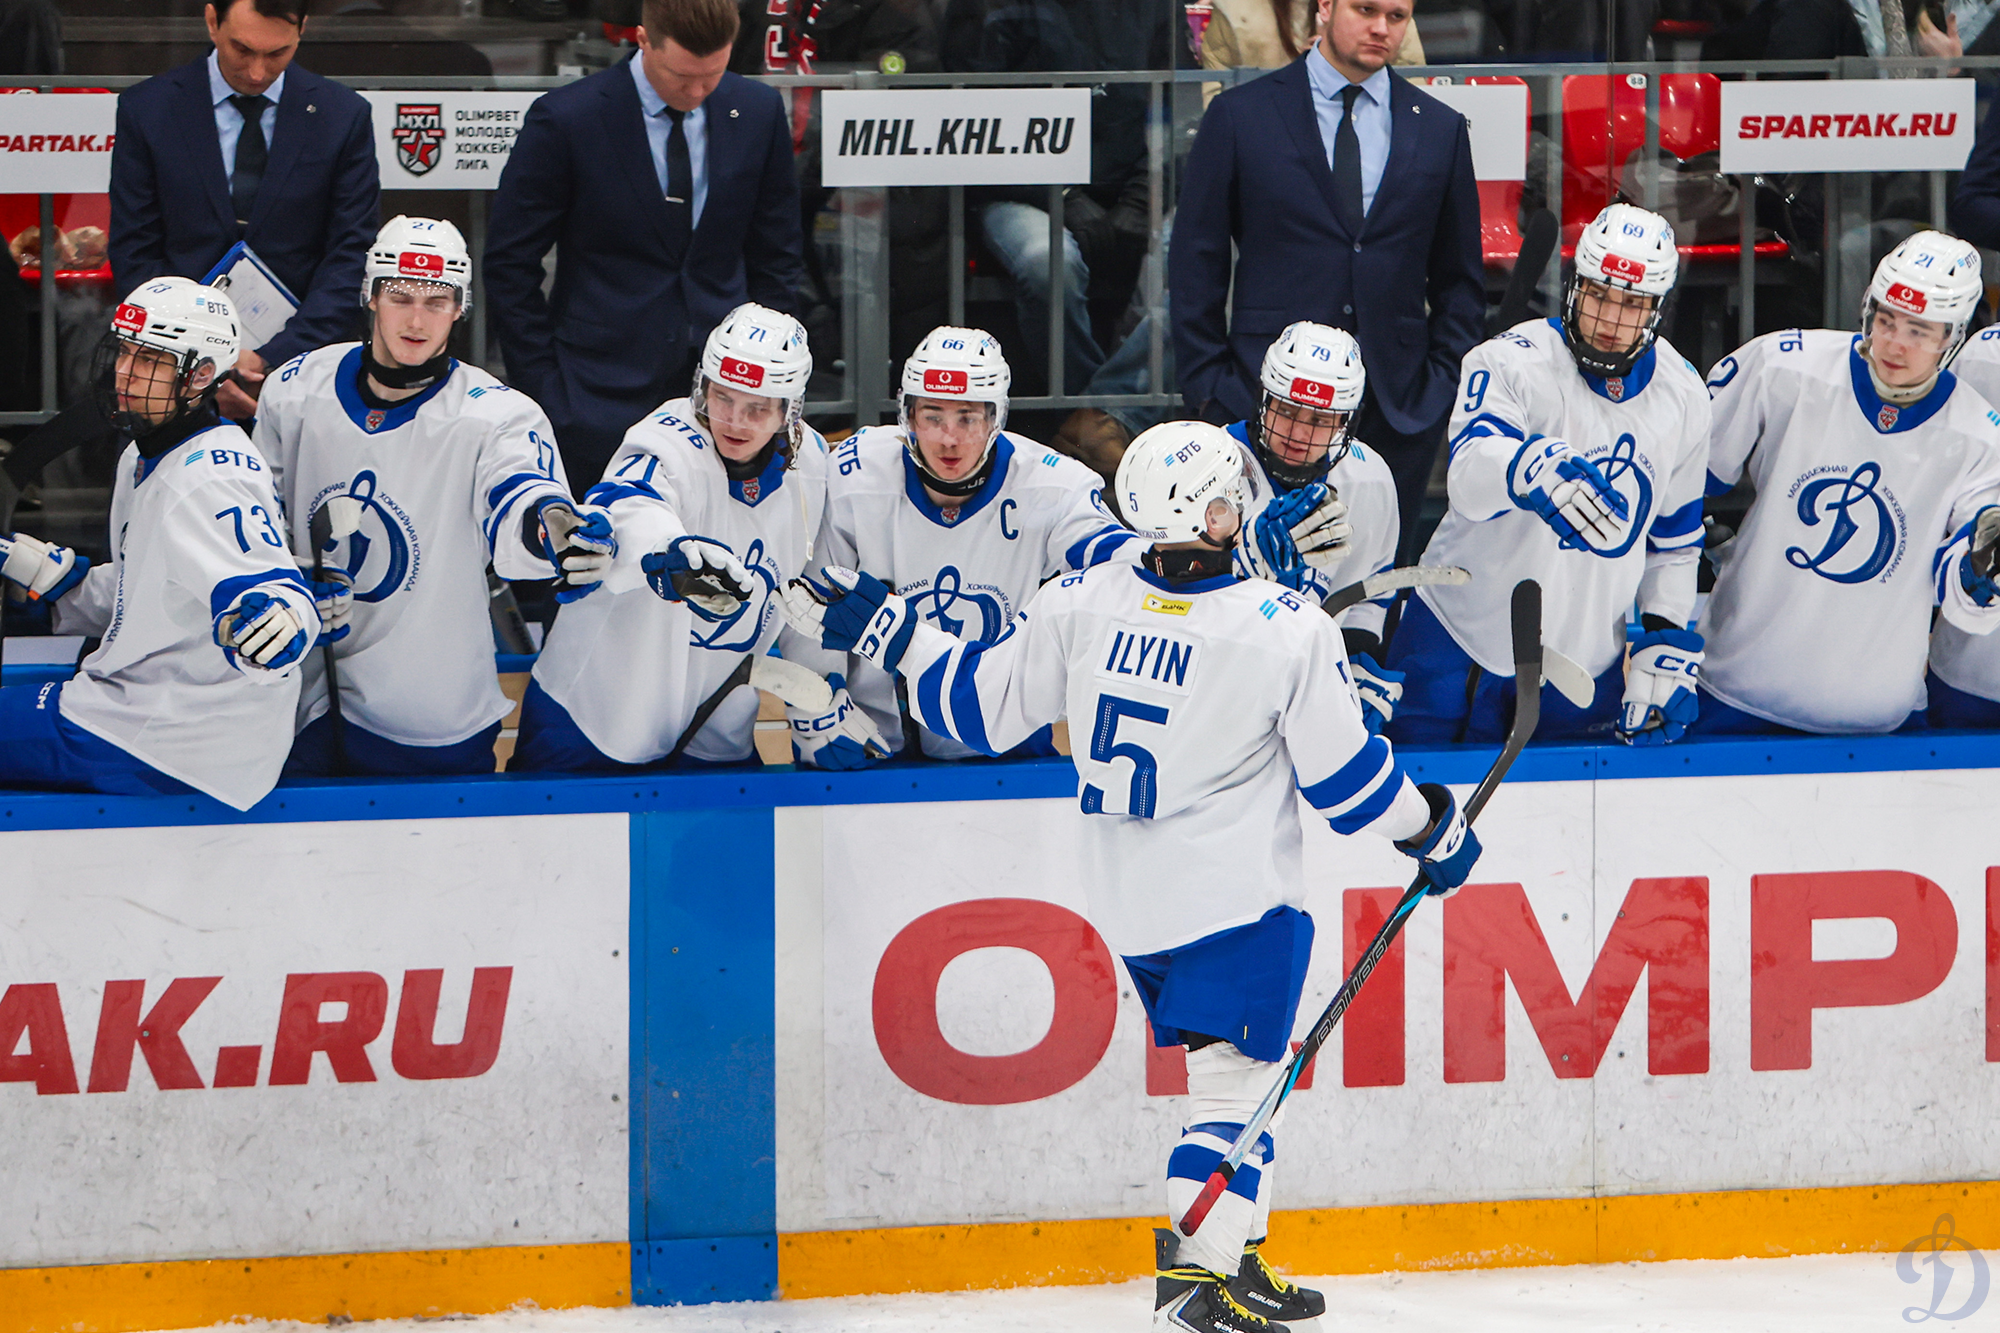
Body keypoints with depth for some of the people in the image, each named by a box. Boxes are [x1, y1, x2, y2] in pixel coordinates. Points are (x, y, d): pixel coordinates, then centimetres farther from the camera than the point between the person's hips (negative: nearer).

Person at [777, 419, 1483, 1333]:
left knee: (1232, 1072, 21)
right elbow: (1344, 778, -7)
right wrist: (1435, 830, 10)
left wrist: (888, 631, 16)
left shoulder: (1082, 604, -6)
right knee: (1233, 1083, -3)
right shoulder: (1289, 632, -16)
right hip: (1236, 898, -6)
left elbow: (981, 705, 3)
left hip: (1127, 902, 6)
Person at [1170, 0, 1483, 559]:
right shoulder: (1240, 116, 3)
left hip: (1398, 406, 2)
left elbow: (1460, 276, 16)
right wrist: (1207, 387, -1)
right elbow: (1196, 264, 5)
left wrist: (1445, 382, 5)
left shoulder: (1439, 130, 11)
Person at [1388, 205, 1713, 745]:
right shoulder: (1513, 361, -15)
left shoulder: (1682, 394, 2)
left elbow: (1676, 535, 15)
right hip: (1464, 635, -4)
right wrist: (1532, 467, -57)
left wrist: (1667, 638, 4)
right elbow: (1469, 474, -35)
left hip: (1587, 657, 4)